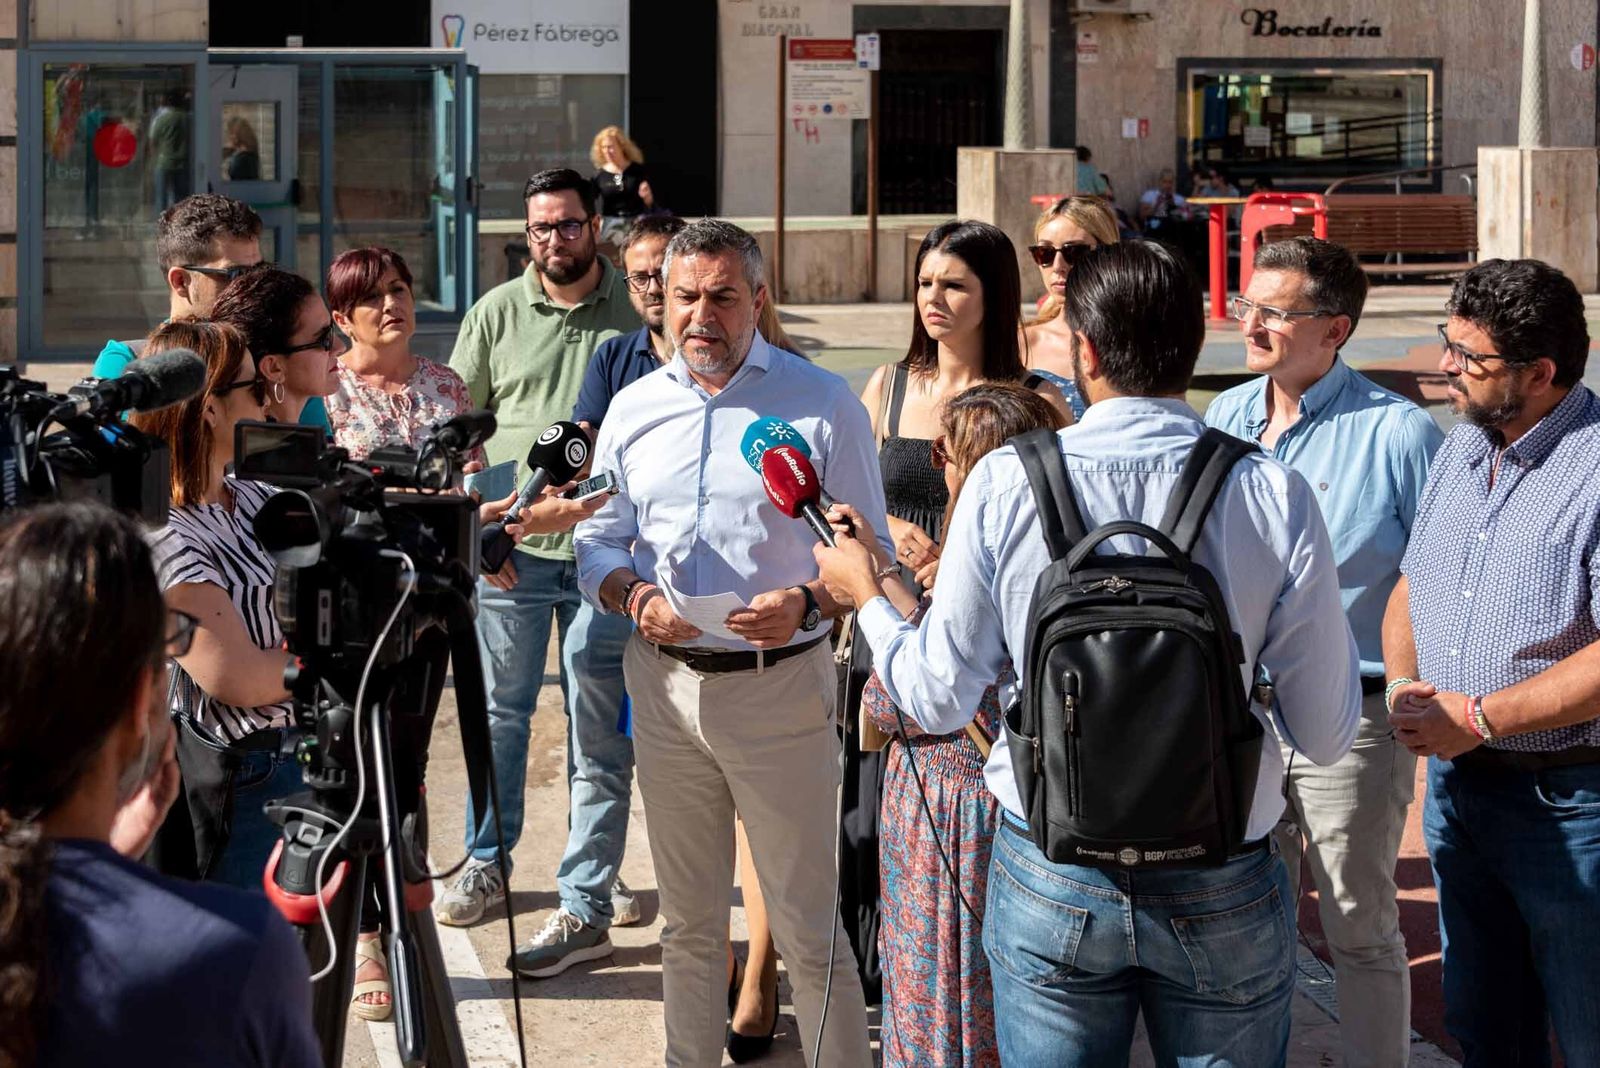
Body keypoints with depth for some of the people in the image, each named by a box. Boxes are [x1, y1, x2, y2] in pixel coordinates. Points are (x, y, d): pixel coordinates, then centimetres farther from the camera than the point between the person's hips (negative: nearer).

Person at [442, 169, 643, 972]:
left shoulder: (638, 311, 2)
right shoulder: (497, 313, 6)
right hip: (512, 544, 2)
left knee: (600, 731, 0)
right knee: (499, 710, 12)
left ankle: (584, 908, 6)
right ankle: (485, 863, 30)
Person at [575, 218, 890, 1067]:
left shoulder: (822, 403, -3)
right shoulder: (633, 407, 9)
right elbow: (598, 542, 12)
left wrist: (805, 602, -21)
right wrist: (635, 597, -10)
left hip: (780, 685, -4)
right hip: (665, 685, 4)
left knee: (807, 922, 0)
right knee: (688, 918, 15)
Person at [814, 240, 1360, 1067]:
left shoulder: (1002, 484, -11)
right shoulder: (1276, 495, -11)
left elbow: (939, 700, -2)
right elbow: (1326, 735, -7)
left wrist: (865, 596, 17)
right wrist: (1319, 605, 12)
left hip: (1048, 885, 0)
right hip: (1223, 895, 0)